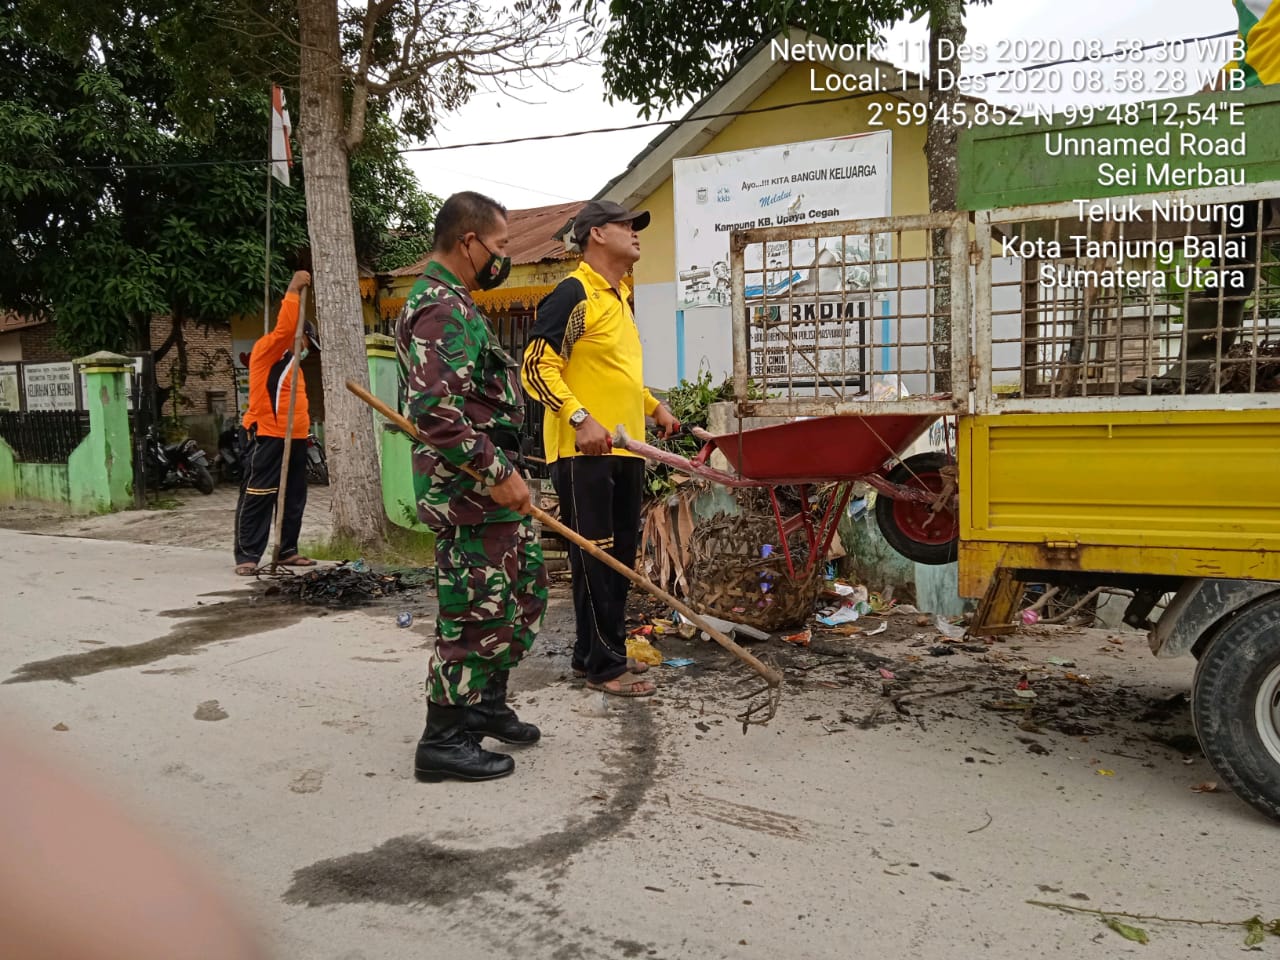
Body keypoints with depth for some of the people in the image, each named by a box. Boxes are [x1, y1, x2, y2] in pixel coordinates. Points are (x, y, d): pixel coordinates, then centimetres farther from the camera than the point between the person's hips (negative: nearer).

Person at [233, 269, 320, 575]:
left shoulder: (291, 362, 23)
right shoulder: (266, 350, -3)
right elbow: (284, 328, -20)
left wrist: (303, 426, 17)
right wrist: (293, 291, -16)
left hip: (294, 439, 9)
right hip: (268, 438, -9)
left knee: (294, 498, 11)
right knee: (257, 498, -6)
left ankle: (288, 551, 20)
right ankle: (247, 556, -4)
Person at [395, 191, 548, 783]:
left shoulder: (448, 301, 17)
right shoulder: (443, 310, -17)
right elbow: (436, 410, -28)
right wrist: (496, 473, -23)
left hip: (489, 487, 11)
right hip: (469, 490, -11)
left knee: (524, 590, 19)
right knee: (477, 611, -2)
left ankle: (487, 704, 33)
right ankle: (444, 741, 12)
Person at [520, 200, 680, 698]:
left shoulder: (620, 296, 18)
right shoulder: (573, 293, -11)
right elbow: (537, 366, -17)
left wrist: (653, 405, 20)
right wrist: (580, 418, -25)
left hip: (625, 450, 10)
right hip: (584, 451, -9)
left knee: (620, 557, 14)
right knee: (595, 559, -2)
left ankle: (595, 652, 26)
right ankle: (604, 665, 8)